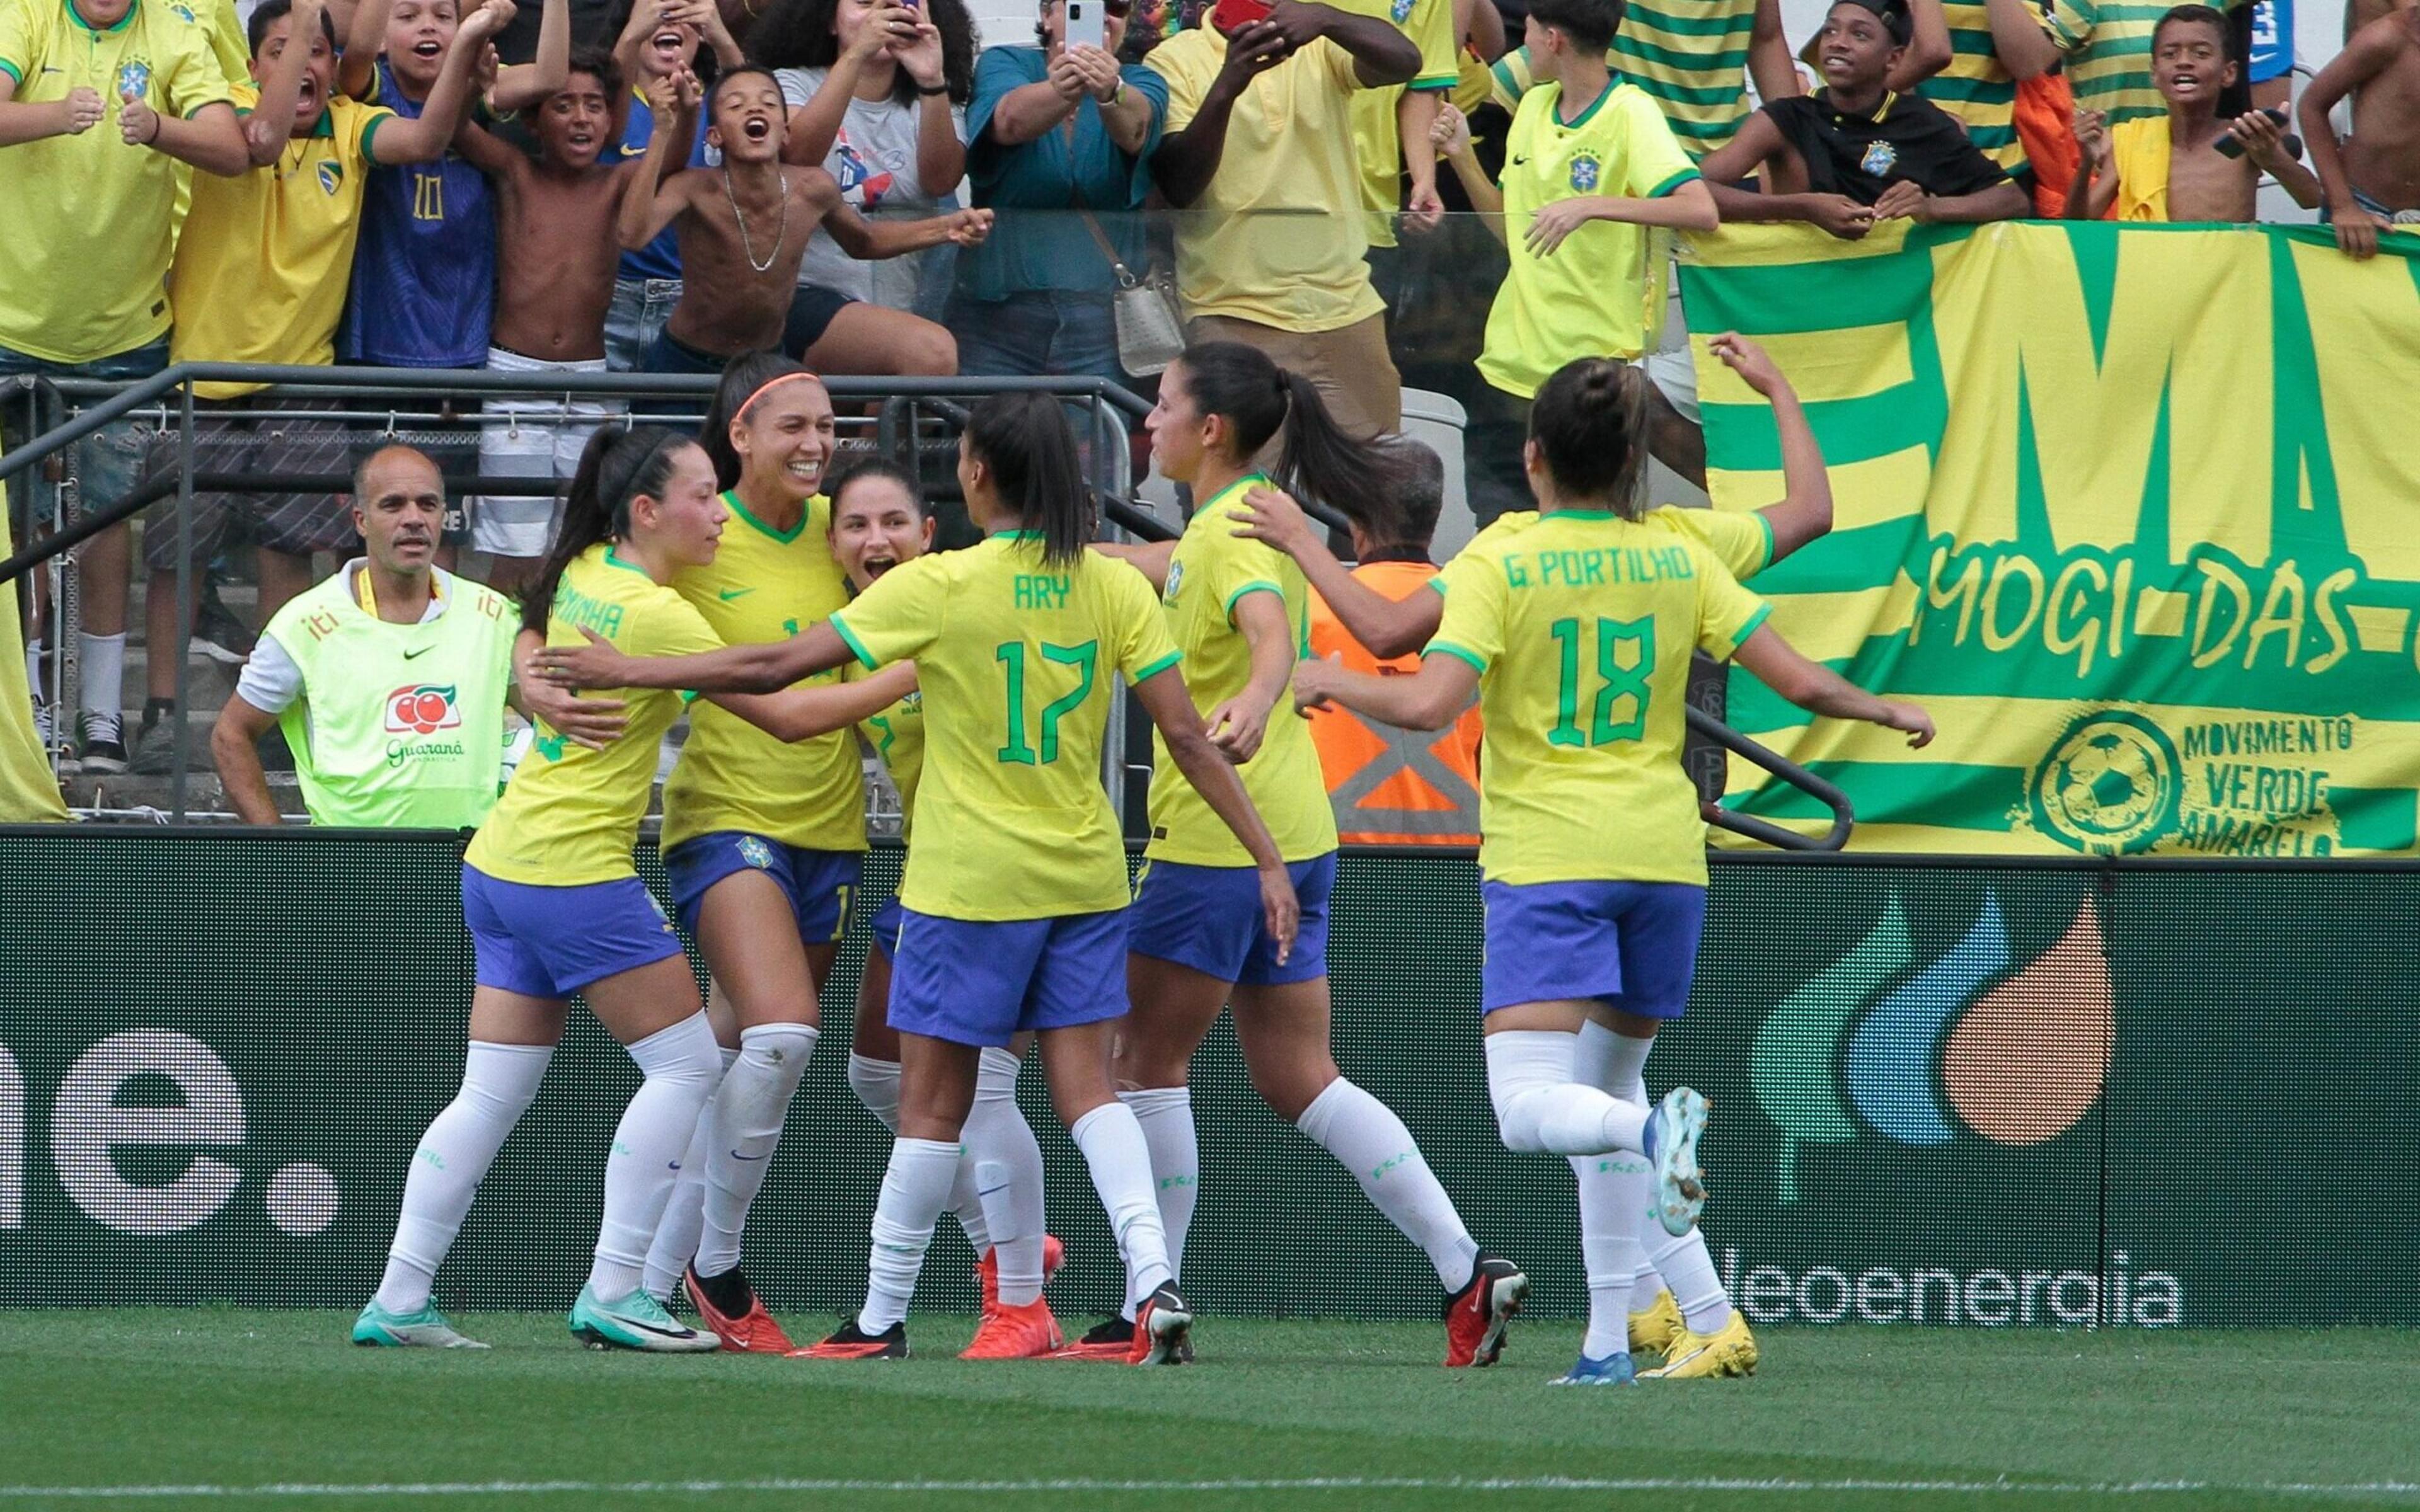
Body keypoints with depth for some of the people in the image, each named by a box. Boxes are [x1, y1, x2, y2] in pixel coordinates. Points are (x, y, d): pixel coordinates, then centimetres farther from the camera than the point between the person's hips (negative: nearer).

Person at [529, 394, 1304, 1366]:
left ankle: (882, 1317, 12)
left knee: (934, 1102, 4)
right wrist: (1268, 857, 1)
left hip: (969, 883, -4)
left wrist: (626, 671, 1)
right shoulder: (1116, 589, -2)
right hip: (1086, 877, 4)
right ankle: (1155, 1283, -10)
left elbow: (776, 667, -9)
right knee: (1085, 1084, 7)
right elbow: (1189, 737, -5)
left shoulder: (937, 587, -12)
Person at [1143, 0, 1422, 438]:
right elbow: (1178, 187, -11)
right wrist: (1226, 86, -26)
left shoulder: (1322, 49, 9)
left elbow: (1404, 62, -12)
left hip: (1346, 313, 3)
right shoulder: (1175, 60, 1)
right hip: (1235, 318, -3)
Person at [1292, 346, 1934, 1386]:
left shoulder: (1498, 570, -5)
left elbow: (1431, 704, -17)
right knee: (1610, 1082, 20)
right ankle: (1609, 1339, 15)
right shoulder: (1680, 563, 6)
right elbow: (1800, 682, 4)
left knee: (1529, 1110, -11)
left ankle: (1656, 1133, -42)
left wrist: (1332, 683, 2)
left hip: (1548, 860, -5)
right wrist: (1886, 712, 24)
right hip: (1664, 855, 5)